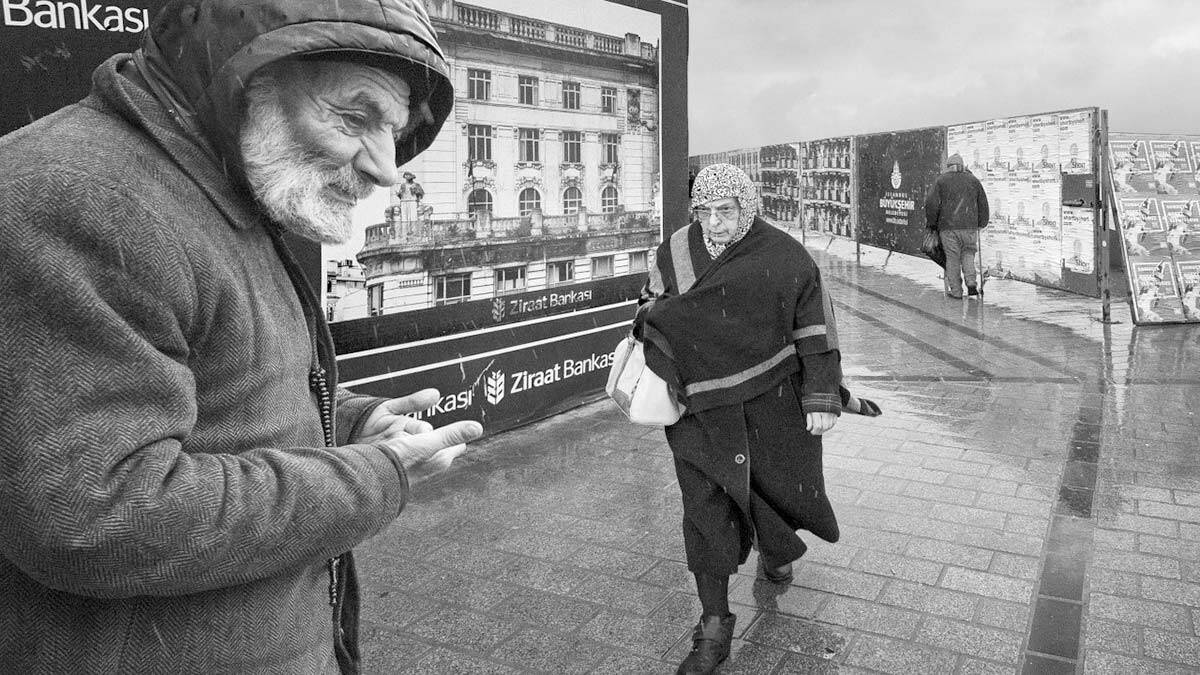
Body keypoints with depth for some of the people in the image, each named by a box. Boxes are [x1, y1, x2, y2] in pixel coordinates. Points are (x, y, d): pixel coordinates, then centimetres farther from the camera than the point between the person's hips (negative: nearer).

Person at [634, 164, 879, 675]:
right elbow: (653, 308, 17)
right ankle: (714, 628, 9)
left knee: (778, 488, 14)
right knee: (704, 507, -3)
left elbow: (815, 331, -4)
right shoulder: (674, 252, 0)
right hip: (701, 408, 2)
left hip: (770, 403, -1)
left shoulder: (786, 259, -8)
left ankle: (775, 553, 52)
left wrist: (822, 400, -6)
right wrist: (645, 363, 10)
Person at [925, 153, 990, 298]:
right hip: (970, 226, 2)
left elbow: (931, 203, -7)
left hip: (948, 227, -2)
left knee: (952, 258, 4)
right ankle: (971, 283, 2)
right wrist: (981, 224, 24)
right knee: (968, 253, 18)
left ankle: (955, 290, 6)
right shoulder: (973, 180, 11)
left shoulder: (940, 181, 1)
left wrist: (931, 222, 5)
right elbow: (983, 204, 14)